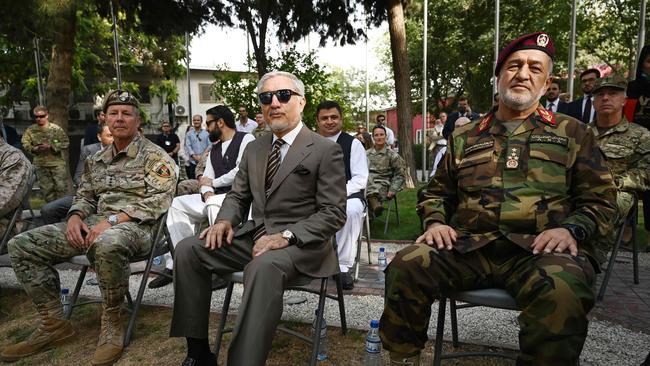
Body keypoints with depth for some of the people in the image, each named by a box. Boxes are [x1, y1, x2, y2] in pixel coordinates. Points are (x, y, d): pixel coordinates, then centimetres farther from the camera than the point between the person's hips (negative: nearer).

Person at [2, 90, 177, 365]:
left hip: (135, 226, -7)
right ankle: (53, 323, 2)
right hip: (95, 224, 7)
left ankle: (111, 324, -19)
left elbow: (158, 200, -13)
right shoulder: (96, 160, 19)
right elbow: (84, 196, 21)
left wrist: (113, 220, -22)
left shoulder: (154, 155, -2)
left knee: (107, 244, -43)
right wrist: (75, 217, -3)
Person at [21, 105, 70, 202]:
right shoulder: (30, 130, 8)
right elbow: (25, 144, 4)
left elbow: (66, 142, -4)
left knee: (61, 186, -6)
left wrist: (51, 146, -15)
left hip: (57, 162, -3)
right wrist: (34, 149, -16)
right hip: (41, 164, 3)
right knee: (46, 189, 8)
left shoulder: (56, 129, -1)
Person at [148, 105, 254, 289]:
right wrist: (207, 191, -6)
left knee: (213, 205, -36)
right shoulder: (214, 149, 22)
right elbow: (206, 178, 18)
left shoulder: (246, 139, -3)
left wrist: (213, 182, -4)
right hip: (216, 198, 8)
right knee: (178, 204, -1)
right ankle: (175, 264, -4)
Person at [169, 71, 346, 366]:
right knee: (188, 249, -10)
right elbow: (237, 196, 18)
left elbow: (333, 214, -11)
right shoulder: (254, 149, 13)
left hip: (300, 243, -6)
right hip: (254, 235, 7)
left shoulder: (326, 150, -7)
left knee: (264, 267, -38)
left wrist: (285, 235, -23)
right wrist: (225, 220, -5)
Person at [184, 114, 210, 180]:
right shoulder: (189, 134, 9)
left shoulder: (206, 133, 8)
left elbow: (209, 145, 1)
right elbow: (188, 146, 0)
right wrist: (195, 156, -14)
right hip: (193, 162, 1)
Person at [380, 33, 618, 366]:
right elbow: (436, 193, 25)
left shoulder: (572, 133, 16)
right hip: (468, 247, 3)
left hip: (541, 250, -2)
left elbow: (600, 199, 12)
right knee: (405, 267, -23)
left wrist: (571, 229, -8)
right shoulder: (465, 137, 21)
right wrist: (435, 222, 4)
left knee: (561, 295, -37)